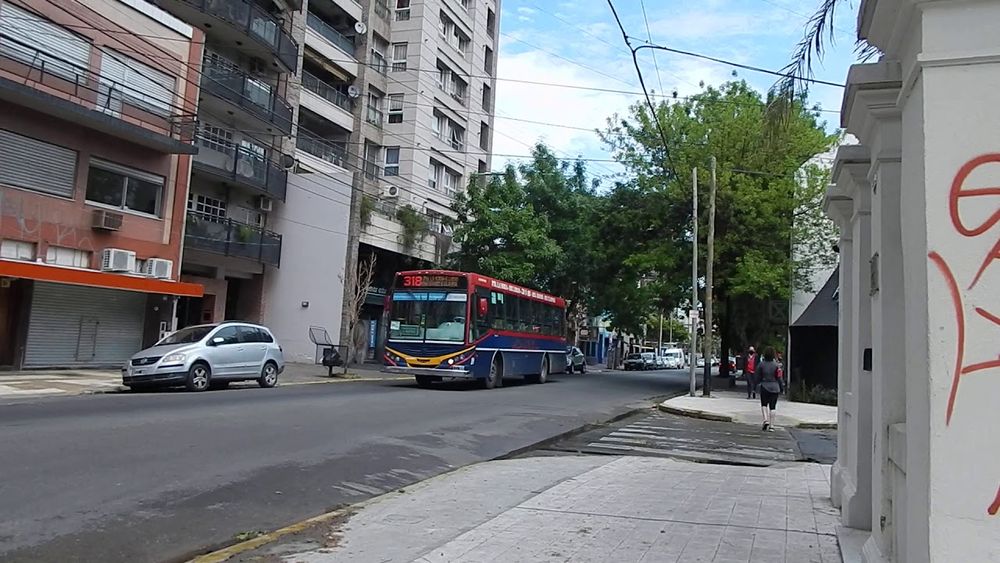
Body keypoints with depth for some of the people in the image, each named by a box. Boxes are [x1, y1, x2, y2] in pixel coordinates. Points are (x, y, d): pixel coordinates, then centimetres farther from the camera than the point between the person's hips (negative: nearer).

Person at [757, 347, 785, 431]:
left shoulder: (761, 364, -5)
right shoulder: (776, 365, -6)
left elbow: (758, 377, 2)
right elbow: (779, 378, -4)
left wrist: (757, 384, 18)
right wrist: (782, 388, 6)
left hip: (764, 387, 0)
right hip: (775, 388, 0)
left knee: (764, 404, 13)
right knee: (772, 407, 5)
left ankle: (766, 420, -9)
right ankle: (771, 426, 5)